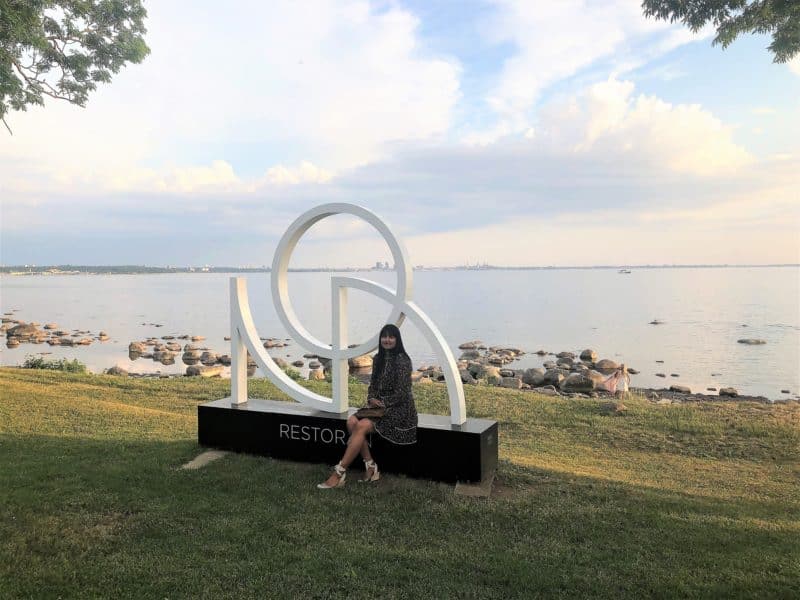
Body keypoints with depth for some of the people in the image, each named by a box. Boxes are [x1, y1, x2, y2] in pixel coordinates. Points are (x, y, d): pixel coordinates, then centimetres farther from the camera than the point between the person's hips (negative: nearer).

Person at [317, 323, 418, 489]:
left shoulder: (402, 360, -12)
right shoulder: (378, 358, 10)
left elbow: (402, 393, -15)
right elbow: (373, 384, 14)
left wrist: (382, 403, -13)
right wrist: (371, 399, -5)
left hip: (399, 409, -7)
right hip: (380, 406, 7)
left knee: (362, 426, -26)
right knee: (352, 421, -19)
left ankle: (339, 473, -21)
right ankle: (370, 467, -13)